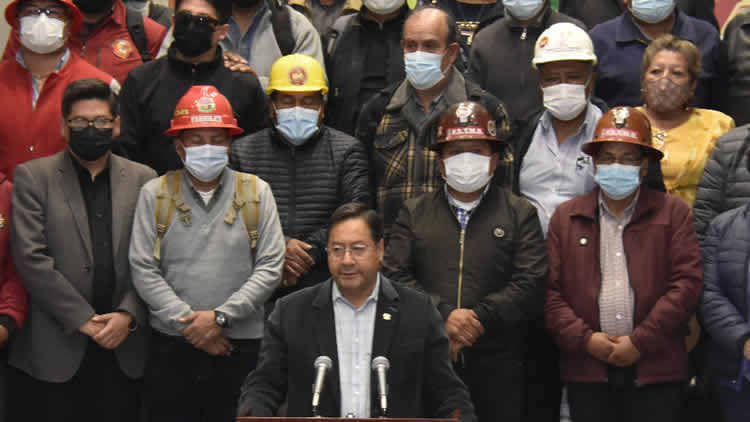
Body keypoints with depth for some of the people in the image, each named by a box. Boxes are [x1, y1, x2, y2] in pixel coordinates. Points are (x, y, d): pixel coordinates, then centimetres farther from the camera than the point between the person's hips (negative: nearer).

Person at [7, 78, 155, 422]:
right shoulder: (32, 177, 2)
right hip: (53, 352, -2)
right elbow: (31, 258, -7)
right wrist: (83, 319, -11)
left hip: (123, 349, 2)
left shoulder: (142, 179, 10)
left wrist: (128, 315, -9)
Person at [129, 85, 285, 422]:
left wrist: (220, 316, -9)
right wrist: (188, 321, -8)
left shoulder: (256, 192, 6)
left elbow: (270, 268, 0)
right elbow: (143, 270, 0)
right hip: (171, 347, 0)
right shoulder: (155, 194, 6)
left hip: (240, 346, 0)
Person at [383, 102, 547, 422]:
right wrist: (444, 315, -11)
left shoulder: (521, 214, 10)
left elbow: (531, 285, -2)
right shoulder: (414, 213, 14)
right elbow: (394, 276, 2)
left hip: (497, 370, 0)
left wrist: (477, 319, -12)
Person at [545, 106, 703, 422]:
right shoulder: (565, 217, 11)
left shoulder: (673, 213, 6)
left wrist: (640, 341, -9)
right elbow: (551, 289, 5)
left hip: (655, 368, -1)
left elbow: (687, 282, -3)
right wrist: (584, 339, -8)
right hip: (587, 371, 1)